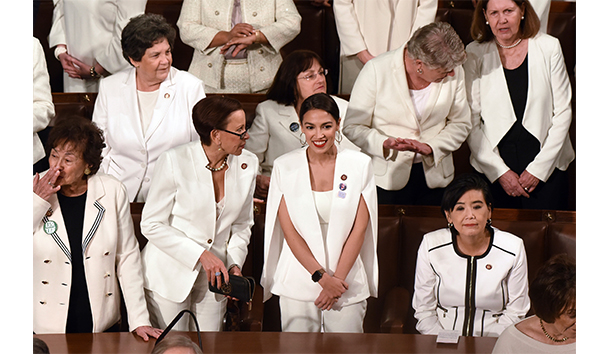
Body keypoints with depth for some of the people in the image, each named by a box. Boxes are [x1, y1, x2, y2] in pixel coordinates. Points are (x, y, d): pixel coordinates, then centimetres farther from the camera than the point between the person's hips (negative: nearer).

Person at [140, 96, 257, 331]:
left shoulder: (247, 164, -3)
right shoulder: (174, 161, -16)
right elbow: (152, 224, -12)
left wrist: (234, 263, -6)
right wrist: (201, 254, -18)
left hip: (214, 275, 4)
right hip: (170, 274, -4)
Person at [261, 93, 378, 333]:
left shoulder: (360, 165, 1)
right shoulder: (284, 167, -1)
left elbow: (359, 229, -1)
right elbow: (289, 230, -3)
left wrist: (337, 279, -7)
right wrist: (322, 277, -10)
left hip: (348, 281, 0)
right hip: (298, 284, 0)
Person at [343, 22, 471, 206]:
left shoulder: (454, 72, -7)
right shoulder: (376, 70, -16)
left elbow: (460, 124, 4)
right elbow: (352, 127, -11)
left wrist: (430, 147, -13)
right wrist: (385, 143, -29)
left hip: (434, 176, 3)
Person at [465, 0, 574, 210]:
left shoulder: (549, 47, 1)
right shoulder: (475, 54, 0)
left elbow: (563, 112, 1)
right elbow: (470, 122, -2)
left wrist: (539, 168, -6)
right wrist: (500, 172, -8)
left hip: (548, 166, 0)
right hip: (493, 167, 0)